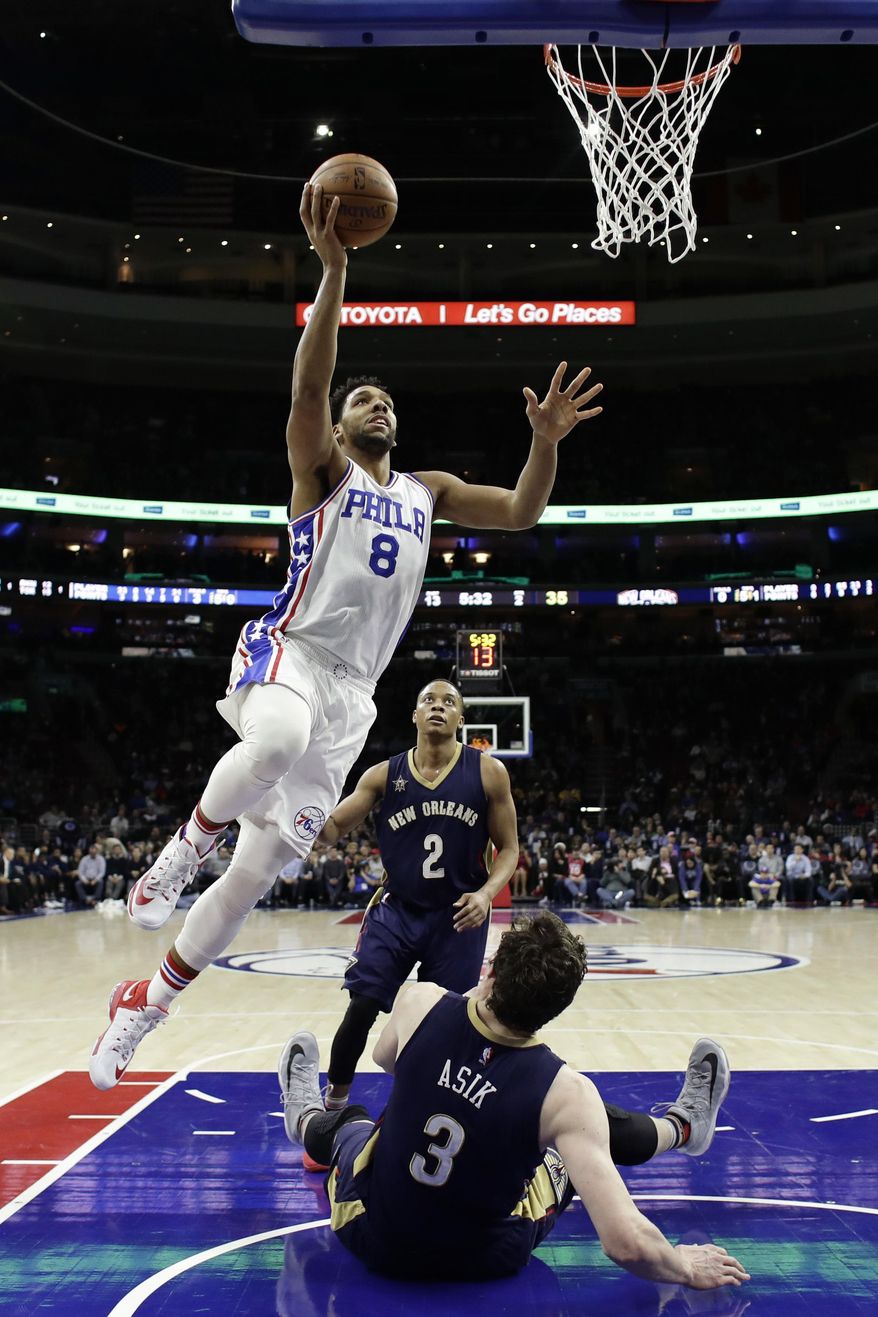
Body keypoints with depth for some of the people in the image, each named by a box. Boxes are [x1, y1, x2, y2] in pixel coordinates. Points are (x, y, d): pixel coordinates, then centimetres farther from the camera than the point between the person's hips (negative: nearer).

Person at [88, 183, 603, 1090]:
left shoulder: (428, 491, 20)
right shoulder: (322, 467, 5)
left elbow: (521, 514, 13)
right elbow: (308, 383, -14)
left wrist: (546, 439, -3)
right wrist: (333, 268, -24)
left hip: (352, 693, 5)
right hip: (288, 652, -5)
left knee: (258, 869, 0)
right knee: (278, 739, -44)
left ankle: (144, 1005, 15)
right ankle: (186, 844, -14)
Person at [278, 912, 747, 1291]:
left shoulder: (420, 1003, -22)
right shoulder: (566, 1093, -27)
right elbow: (625, 1243, -29)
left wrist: (477, 995, 10)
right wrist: (687, 1269, -9)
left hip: (374, 1239, 2)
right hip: (490, 1258, -1)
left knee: (350, 1120, 35)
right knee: (602, 1129, 20)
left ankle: (304, 1117, 71)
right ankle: (682, 1126, 51)